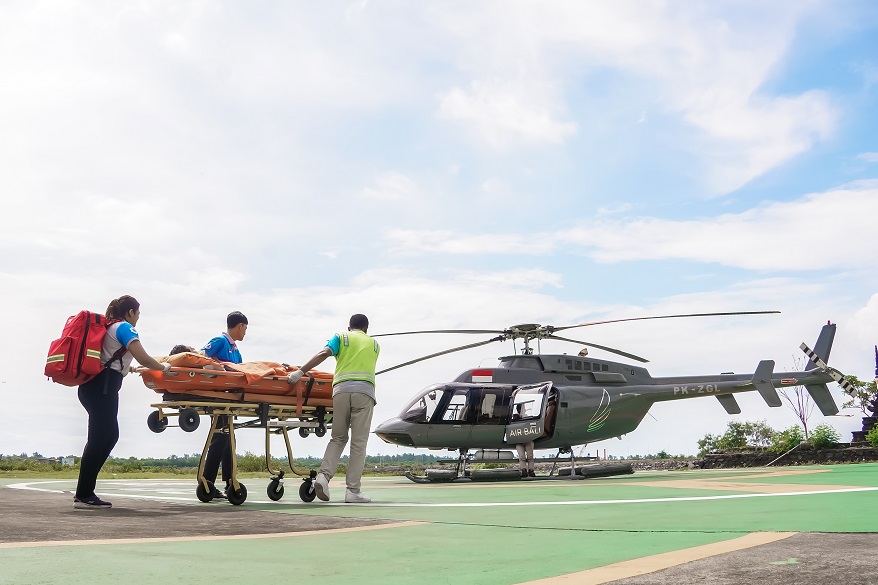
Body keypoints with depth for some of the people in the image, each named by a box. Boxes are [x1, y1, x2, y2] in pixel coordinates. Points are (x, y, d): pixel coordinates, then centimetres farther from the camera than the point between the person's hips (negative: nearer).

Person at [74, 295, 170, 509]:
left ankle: (84, 491, 12)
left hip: (93, 386, 10)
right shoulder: (125, 328, -5)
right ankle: (83, 496, -5)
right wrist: (163, 367, 1)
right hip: (103, 388, -10)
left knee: (110, 435, 13)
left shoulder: (111, 327, 23)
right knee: (99, 438, -7)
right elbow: (143, 358, -14)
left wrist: (129, 368, 39)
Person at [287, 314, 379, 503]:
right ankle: (353, 491, -3)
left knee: (338, 438, 13)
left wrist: (301, 371, -5)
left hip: (341, 388, 1)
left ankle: (324, 475, -7)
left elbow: (324, 353, 1)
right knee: (359, 443, 1)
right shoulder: (374, 344, 26)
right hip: (364, 389, -1)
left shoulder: (341, 337, 19)